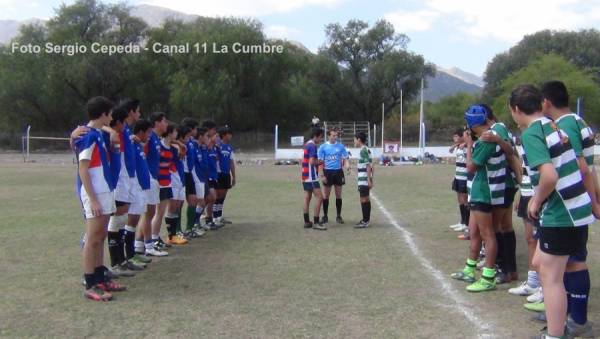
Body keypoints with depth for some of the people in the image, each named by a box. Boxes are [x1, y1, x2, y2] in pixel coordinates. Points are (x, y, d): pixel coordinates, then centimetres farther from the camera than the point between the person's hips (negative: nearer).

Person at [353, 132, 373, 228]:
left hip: (363, 179, -10)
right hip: (365, 179, 10)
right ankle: (367, 220, 22)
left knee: (363, 199, -6)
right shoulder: (366, 149, 15)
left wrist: (369, 179, -21)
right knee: (366, 199, 14)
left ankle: (365, 221, -4)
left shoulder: (363, 150, -14)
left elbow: (368, 166, -19)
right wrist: (370, 179, 21)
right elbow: (369, 165, 18)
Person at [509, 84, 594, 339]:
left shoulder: (531, 133, -16)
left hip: (560, 213, -9)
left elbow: (550, 175, -29)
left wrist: (537, 202, -11)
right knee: (540, 263, 22)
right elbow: (579, 165, 20)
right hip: (576, 208, 9)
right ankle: (558, 318, 36)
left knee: (551, 276, 0)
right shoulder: (554, 127, 11)